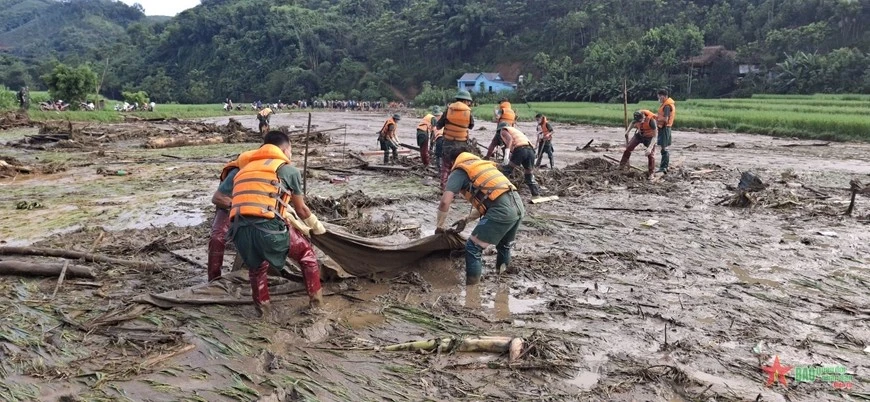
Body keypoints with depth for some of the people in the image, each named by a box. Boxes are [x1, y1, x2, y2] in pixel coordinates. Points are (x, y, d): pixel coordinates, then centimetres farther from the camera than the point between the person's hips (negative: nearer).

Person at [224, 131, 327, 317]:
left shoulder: (244, 169, 31)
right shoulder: (288, 169, 15)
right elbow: (301, 209, 25)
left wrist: (301, 227, 44)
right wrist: (317, 227, 45)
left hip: (239, 231, 5)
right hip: (267, 227, -4)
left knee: (256, 266, 35)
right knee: (306, 253, 23)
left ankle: (263, 309, 36)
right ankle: (316, 301, 28)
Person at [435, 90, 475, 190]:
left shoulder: (449, 109, -2)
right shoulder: (468, 111, -5)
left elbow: (438, 126, 3)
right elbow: (471, 126, 12)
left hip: (447, 142, 2)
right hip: (461, 144, -1)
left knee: (445, 167, 12)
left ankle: (444, 188, 13)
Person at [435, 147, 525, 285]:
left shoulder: (459, 171, 7)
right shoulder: (481, 164, 29)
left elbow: (445, 202, -4)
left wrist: (439, 226, 10)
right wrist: (467, 219, 28)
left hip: (502, 210, -8)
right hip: (518, 205, 8)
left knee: (473, 248, 3)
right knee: (504, 244, 29)